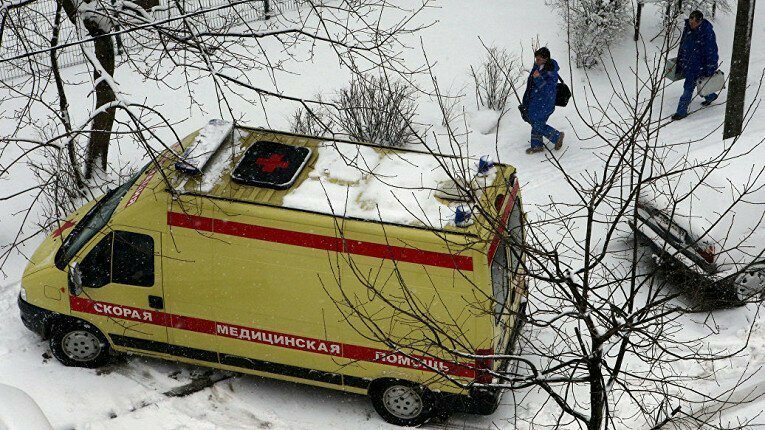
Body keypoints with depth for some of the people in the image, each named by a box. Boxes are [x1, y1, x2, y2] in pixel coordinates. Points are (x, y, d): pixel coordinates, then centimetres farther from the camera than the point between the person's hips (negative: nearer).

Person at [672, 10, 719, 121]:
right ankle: (710, 96, 49)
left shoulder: (707, 32, -23)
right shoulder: (688, 29, -1)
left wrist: (710, 69, -16)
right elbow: (682, 45, 14)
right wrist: (680, 61, 20)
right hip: (687, 63, 8)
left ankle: (682, 111, 3)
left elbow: (711, 51, -18)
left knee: (689, 86, -5)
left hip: (699, 65, -8)